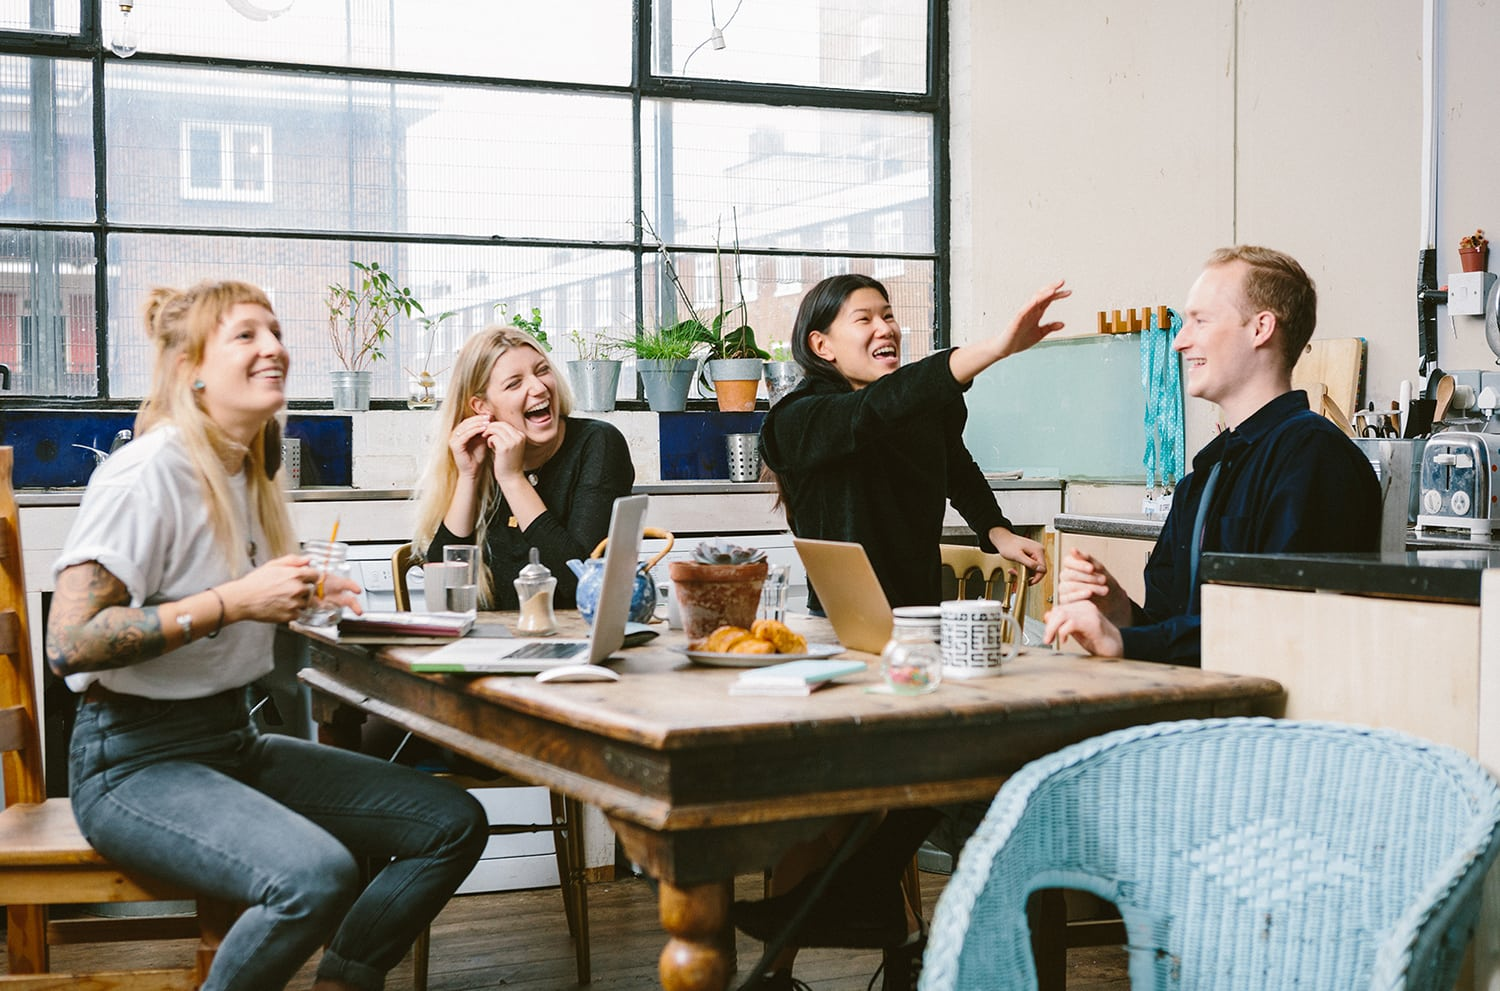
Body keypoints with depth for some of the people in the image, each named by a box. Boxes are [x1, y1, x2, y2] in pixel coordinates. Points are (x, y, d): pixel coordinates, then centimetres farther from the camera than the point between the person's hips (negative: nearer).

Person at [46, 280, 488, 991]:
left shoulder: (246, 476, 12)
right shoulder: (149, 472, -15)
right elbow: (70, 644, -23)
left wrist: (301, 595, 6)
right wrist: (233, 601, -24)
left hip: (235, 739, 9)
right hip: (133, 759, -9)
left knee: (455, 823, -3)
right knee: (317, 874, -35)